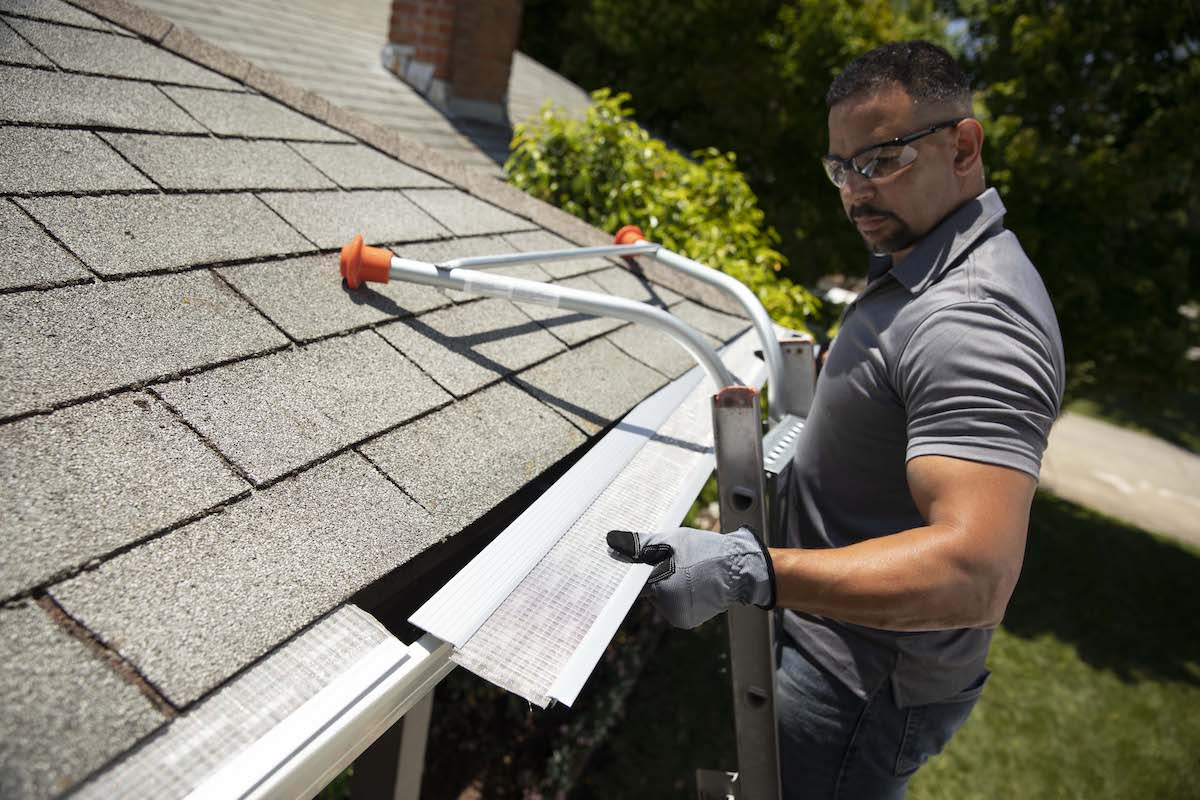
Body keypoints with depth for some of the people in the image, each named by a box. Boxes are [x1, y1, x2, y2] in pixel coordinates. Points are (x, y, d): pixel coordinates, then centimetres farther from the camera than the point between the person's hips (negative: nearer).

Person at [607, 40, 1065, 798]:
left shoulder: (968, 318, -29)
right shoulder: (921, 267, 6)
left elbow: (977, 573, -38)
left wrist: (754, 571, -45)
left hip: (864, 684, -10)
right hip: (849, 646, 10)